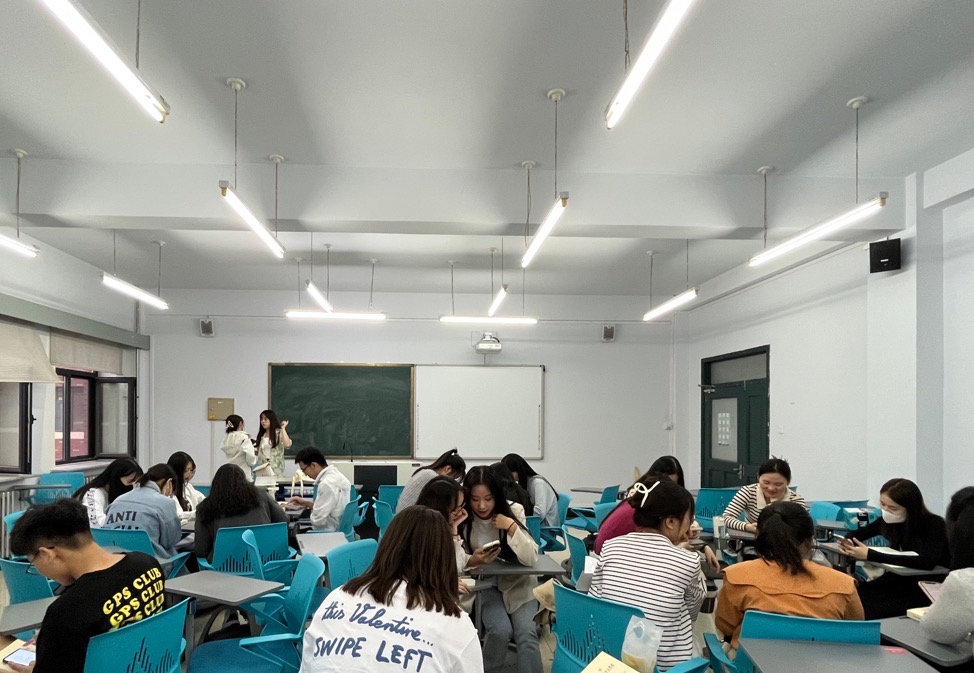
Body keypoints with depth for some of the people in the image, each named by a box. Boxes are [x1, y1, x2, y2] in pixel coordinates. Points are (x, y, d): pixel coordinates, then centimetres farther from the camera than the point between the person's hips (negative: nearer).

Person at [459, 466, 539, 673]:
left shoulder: (514, 511, -13)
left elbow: (531, 558, -17)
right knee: (500, 630, -24)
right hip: (485, 584, 0)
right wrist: (474, 560, -29)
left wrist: (512, 527, -28)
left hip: (517, 582, 0)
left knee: (526, 633, -23)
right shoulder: (463, 519, -13)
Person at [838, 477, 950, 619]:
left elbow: (927, 562, -34)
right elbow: (857, 534, 13)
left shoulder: (934, 525, -17)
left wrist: (871, 555, -36)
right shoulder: (890, 520, -1)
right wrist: (847, 543, -14)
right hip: (902, 581, 6)